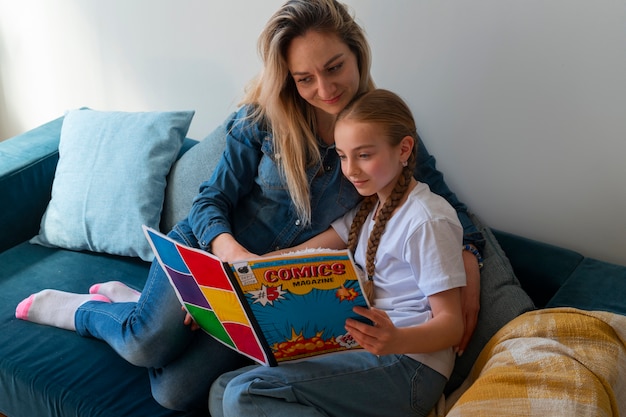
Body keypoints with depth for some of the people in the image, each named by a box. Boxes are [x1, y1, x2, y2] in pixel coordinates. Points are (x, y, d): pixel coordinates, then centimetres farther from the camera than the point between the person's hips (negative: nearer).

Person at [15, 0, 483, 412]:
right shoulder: (264, 117, -10)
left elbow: (447, 204, 2)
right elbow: (212, 198, -6)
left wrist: (468, 261, -18)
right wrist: (230, 249, -27)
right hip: (208, 248, -1)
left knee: (176, 391, -15)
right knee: (149, 344, -27)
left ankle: (129, 300, 14)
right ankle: (66, 306, 6)